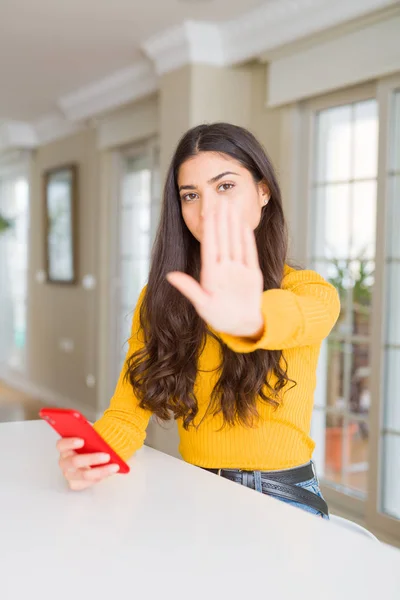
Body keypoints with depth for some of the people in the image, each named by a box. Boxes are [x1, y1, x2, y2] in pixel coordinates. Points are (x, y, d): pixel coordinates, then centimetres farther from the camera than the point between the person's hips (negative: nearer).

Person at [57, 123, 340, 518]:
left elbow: (302, 317, -31)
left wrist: (250, 319, -56)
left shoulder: (307, 289, -6)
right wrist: (90, 452, -25)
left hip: (284, 500, -3)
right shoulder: (159, 298, 3)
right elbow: (130, 409, -2)